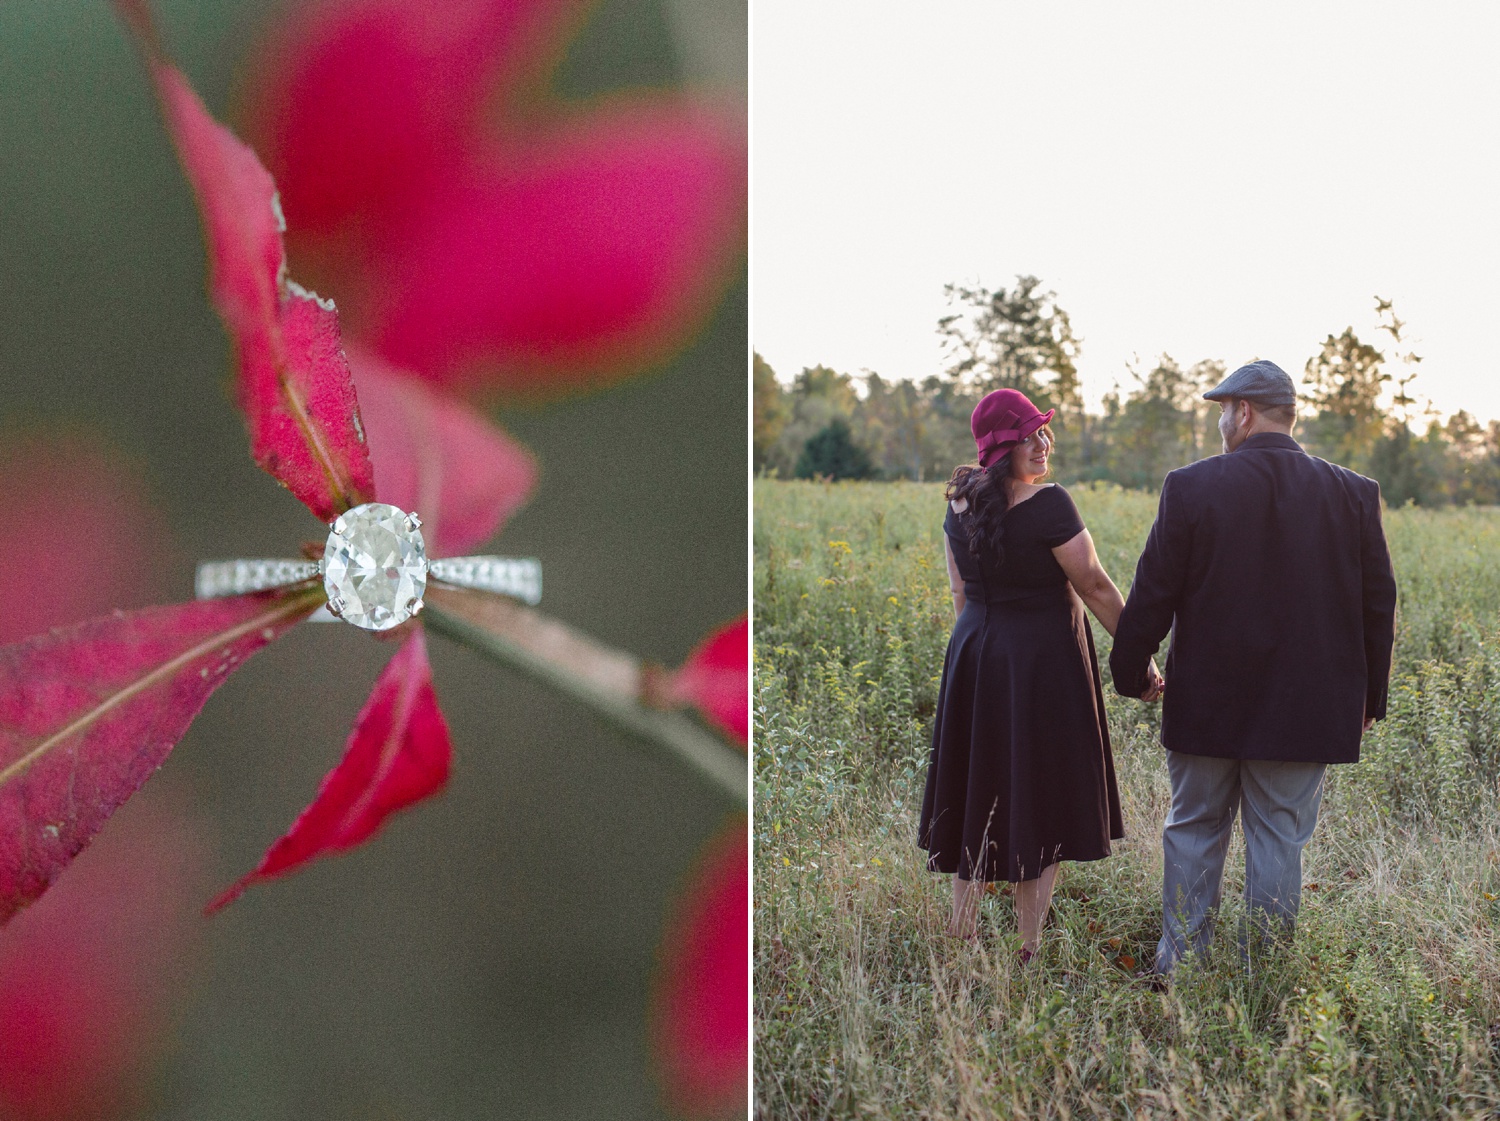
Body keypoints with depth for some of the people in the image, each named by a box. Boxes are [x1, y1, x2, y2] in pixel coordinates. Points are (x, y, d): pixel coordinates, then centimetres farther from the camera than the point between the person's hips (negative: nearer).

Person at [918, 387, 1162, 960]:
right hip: (1042, 661, -6)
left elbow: (961, 594, 9)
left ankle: (960, 933, 22)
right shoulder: (1048, 503, -19)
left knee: (981, 799, 17)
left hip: (973, 655, 6)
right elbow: (1095, 586, -14)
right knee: (1040, 804, 6)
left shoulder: (959, 502, 1)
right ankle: (1028, 950, 10)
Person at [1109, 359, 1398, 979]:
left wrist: (1128, 673, 8)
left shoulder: (1191, 487, -8)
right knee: (1279, 841, 9)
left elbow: (1152, 596, -5)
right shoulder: (1354, 495, -2)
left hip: (1208, 706, -1)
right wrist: (1367, 698, 15)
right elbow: (1378, 607, 4)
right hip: (1303, 709, 1)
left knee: (1193, 832, 13)